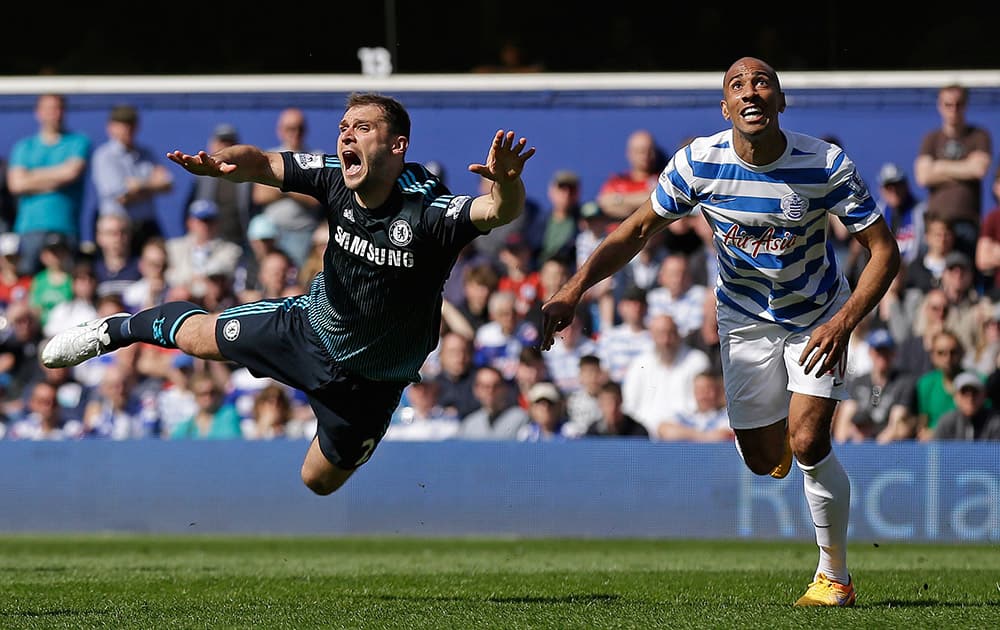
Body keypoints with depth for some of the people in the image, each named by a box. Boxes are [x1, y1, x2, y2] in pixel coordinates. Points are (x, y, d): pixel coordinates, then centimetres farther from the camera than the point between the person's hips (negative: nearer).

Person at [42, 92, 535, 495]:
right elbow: (261, 163, -20)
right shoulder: (335, 178, -21)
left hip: (372, 382, -3)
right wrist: (220, 163, -43)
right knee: (196, 334, 20)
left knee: (320, 481, 16)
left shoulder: (426, 210, -36)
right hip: (312, 327, 3)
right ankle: (118, 329, 52)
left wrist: (506, 183, -73)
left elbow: (503, 211, -49)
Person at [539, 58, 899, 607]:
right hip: (745, 318, 2)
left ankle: (834, 576, 4)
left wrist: (843, 323, -31)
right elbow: (638, 231, -7)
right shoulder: (698, 163, -19)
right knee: (764, 461, 4)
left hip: (818, 315, -2)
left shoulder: (826, 165, -24)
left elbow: (883, 250, -18)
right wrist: (574, 289, -20)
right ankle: (776, 425, 47)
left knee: (808, 444, -17)